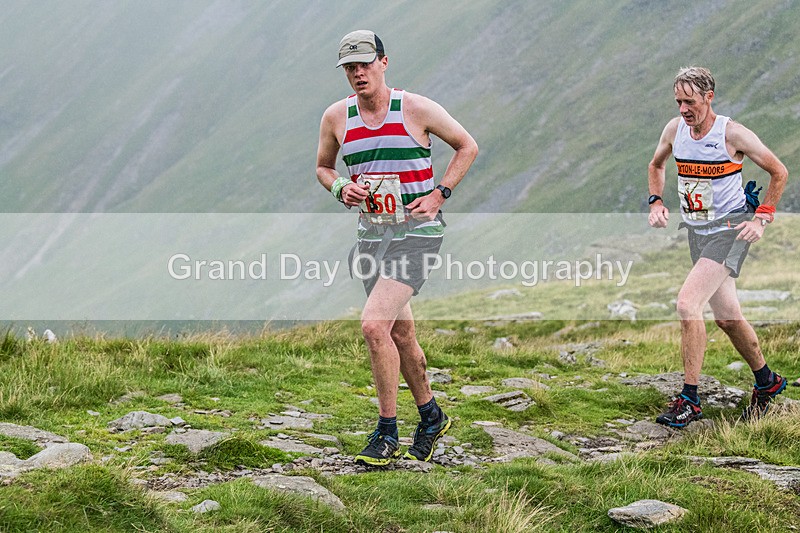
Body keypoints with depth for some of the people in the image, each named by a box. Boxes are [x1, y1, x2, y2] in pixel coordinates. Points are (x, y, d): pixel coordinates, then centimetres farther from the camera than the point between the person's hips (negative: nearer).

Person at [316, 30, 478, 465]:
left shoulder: (416, 109, -9)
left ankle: (387, 432, -10)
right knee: (400, 332, 14)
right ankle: (430, 417, 34)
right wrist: (341, 188, -3)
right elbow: (323, 167, 19)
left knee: (374, 325, -20)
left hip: (417, 231, -5)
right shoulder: (336, 117, 2)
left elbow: (467, 146, 3)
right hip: (372, 231, 6)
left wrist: (439, 195, -6)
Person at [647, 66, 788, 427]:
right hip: (696, 231, 7)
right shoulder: (675, 129, 1)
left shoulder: (733, 134, -15)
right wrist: (656, 203, 6)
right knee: (726, 317, 13)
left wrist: (762, 218, -10)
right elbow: (656, 165, 21)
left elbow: (779, 172, -5)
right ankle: (767, 381, 35)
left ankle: (689, 399, -18)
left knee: (687, 304, -22)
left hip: (729, 229, -7)